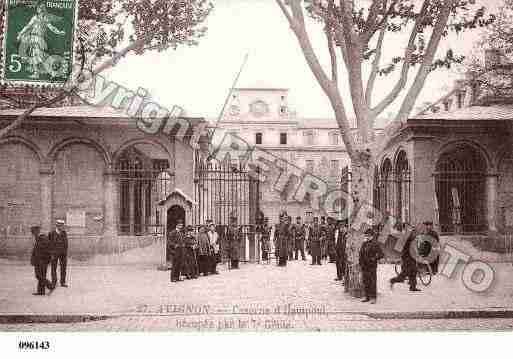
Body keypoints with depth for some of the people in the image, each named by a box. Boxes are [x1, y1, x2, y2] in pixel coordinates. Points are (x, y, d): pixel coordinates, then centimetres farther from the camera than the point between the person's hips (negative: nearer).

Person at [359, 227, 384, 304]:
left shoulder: (375, 244, -5)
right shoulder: (364, 244, 13)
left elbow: (381, 254, -8)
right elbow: (361, 255, 19)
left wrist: (374, 258, -18)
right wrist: (361, 263, 9)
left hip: (372, 266, -6)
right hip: (364, 267, 6)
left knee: (372, 282, -5)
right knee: (365, 282, 10)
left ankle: (373, 298, -1)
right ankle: (367, 297, 19)